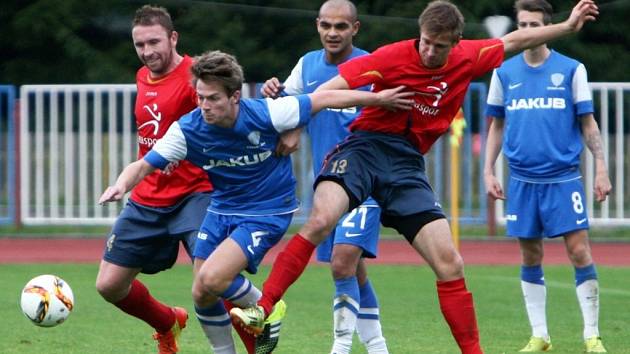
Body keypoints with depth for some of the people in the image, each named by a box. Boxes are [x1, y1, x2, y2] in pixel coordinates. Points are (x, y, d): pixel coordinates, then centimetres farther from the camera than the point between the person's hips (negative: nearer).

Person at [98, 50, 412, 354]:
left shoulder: (266, 114, -24)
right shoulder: (187, 130, -17)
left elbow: (324, 99, -12)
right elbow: (145, 165, -14)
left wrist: (378, 98, -4)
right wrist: (121, 185, -36)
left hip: (268, 212, -5)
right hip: (221, 209, 5)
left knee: (211, 279, -22)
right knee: (202, 296, 3)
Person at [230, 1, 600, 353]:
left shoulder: (468, 58, 3)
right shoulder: (393, 57, -11)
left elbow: (515, 40, 21)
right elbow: (329, 90, -15)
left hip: (407, 164, 4)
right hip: (367, 146, -4)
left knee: (451, 264, -3)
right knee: (321, 219, -31)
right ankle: (263, 310, -31)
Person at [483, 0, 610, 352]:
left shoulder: (571, 70, 1)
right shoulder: (505, 72, 7)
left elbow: (588, 123, 3)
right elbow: (497, 126, 15)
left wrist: (601, 168, -4)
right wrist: (489, 171, 9)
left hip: (564, 178, -2)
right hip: (522, 181, 2)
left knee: (580, 252, -8)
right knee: (531, 257, 6)